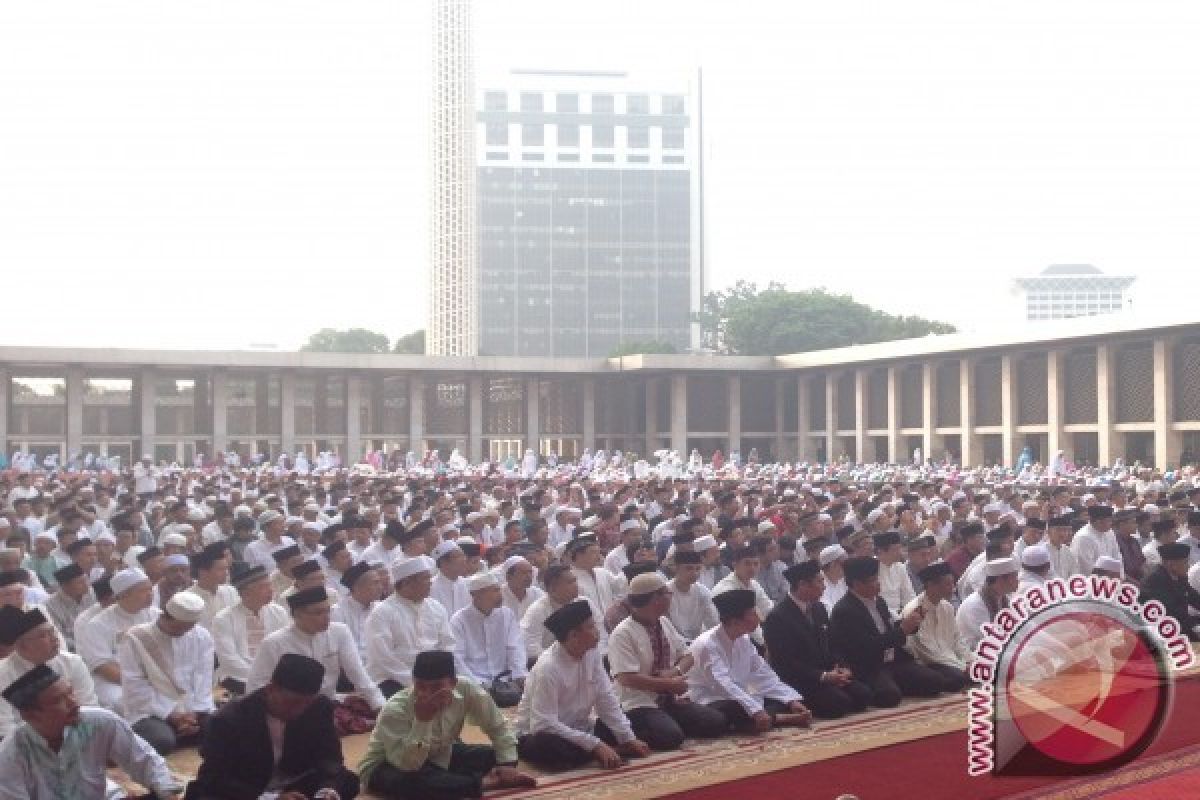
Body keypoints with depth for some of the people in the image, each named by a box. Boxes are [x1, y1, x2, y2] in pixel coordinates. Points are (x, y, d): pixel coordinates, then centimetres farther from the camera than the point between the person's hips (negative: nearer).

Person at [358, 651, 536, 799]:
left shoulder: (467, 690, -21)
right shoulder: (396, 709, -32)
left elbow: (499, 727, -5)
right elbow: (408, 765, -37)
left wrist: (508, 764, -16)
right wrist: (422, 721, -46)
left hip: (439, 757, 5)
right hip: (388, 768, -5)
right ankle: (483, 783, -29)